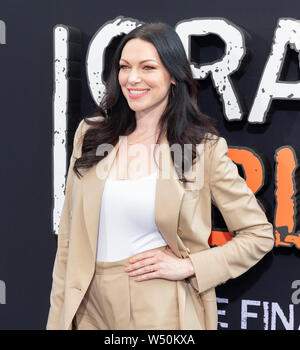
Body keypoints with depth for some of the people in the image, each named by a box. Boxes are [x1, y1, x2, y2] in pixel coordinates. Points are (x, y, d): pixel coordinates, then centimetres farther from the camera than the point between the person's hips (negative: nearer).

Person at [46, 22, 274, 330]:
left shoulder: (205, 147, -7)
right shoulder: (90, 134, 2)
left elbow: (259, 235, -2)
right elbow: (69, 236, 4)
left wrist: (188, 266, -12)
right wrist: (58, 319, 2)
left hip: (162, 313, -3)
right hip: (90, 310, 3)